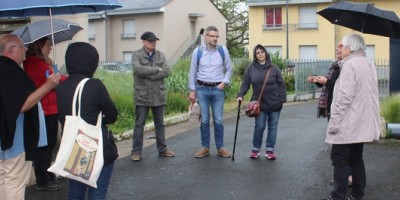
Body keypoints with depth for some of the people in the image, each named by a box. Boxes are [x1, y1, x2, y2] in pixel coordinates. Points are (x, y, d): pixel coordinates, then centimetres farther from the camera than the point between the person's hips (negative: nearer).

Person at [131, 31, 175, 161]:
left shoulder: (161, 55, 9)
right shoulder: (136, 55, -2)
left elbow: (166, 72, -5)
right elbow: (138, 69, -20)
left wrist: (149, 74, -14)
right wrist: (157, 69, -13)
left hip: (159, 95, 4)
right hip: (142, 96, -4)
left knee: (160, 124, 12)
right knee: (139, 124, 3)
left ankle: (162, 149, 22)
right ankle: (136, 151, 11)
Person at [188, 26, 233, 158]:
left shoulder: (223, 51, 0)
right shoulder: (198, 51, -1)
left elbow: (229, 69, 9)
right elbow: (193, 72, 4)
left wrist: (224, 83, -4)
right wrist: (192, 91, 3)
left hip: (218, 89, 0)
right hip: (202, 89, 0)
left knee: (218, 120, 3)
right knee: (204, 120, 6)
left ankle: (220, 147, 14)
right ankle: (205, 147, 16)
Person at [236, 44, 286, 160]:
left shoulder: (274, 68, -1)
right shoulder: (251, 68, 0)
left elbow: (281, 84, 0)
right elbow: (245, 83, 0)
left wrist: (282, 99, -6)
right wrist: (240, 95, -14)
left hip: (274, 103, 1)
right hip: (260, 103, 0)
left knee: (272, 127, 6)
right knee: (259, 127, -1)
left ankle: (270, 150, 15)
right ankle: (255, 149, 14)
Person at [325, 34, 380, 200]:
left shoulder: (350, 64, -15)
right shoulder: (369, 64, 13)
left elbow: (344, 97, -22)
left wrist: (334, 122, -19)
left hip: (348, 123, -9)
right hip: (363, 122, 9)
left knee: (340, 159, -3)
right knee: (356, 158, 15)